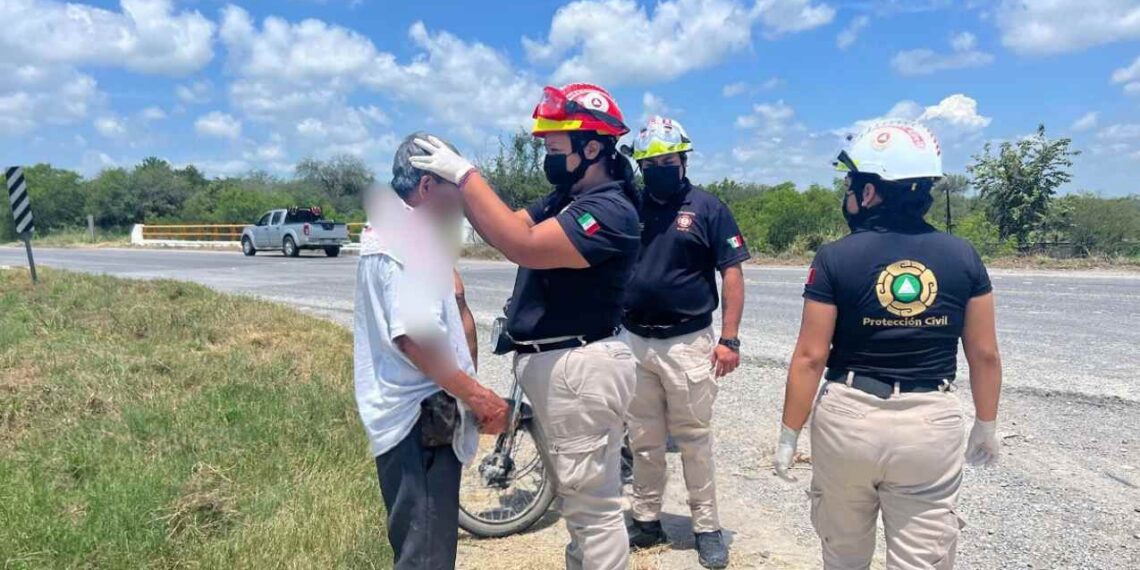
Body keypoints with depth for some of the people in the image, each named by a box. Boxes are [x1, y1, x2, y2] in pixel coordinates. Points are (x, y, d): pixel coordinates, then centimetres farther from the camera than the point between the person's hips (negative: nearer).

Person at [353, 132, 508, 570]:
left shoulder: (386, 233, 15)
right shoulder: (409, 241, -18)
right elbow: (414, 337, -27)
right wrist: (477, 395, -22)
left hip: (412, 412, 11)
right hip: (422, 418, -11)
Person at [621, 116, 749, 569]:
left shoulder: (708, 209, -3)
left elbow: (732, 274, -5)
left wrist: (729, 339, -12)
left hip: (687, 343, -3)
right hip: (634, 341, 4)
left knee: (694, 439, 7)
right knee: (643, 440, 14)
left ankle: (707, 528, 21)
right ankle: (646, 521, 28)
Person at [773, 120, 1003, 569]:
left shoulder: (836, 258, -10)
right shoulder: (963, 257, -2)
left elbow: (810, 357, -10)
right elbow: (984, 355, 4)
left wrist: (789, 434, -1)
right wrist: (986, 425, 18)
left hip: (848, 418, -1)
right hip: (931, 424, 2)